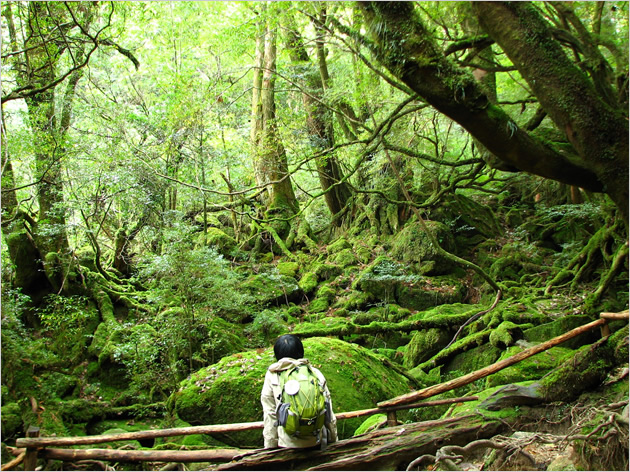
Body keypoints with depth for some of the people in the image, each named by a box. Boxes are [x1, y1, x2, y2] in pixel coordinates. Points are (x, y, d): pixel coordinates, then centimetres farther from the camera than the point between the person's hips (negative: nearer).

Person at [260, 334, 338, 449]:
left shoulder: (272, 376, -3)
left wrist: (270, 447, 7)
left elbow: (270, 414, -2)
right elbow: (328, 411, 4)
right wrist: (333, 439, 16)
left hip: (287, 443, -1)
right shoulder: (315, 373, -1)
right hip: (315, 442, 1)